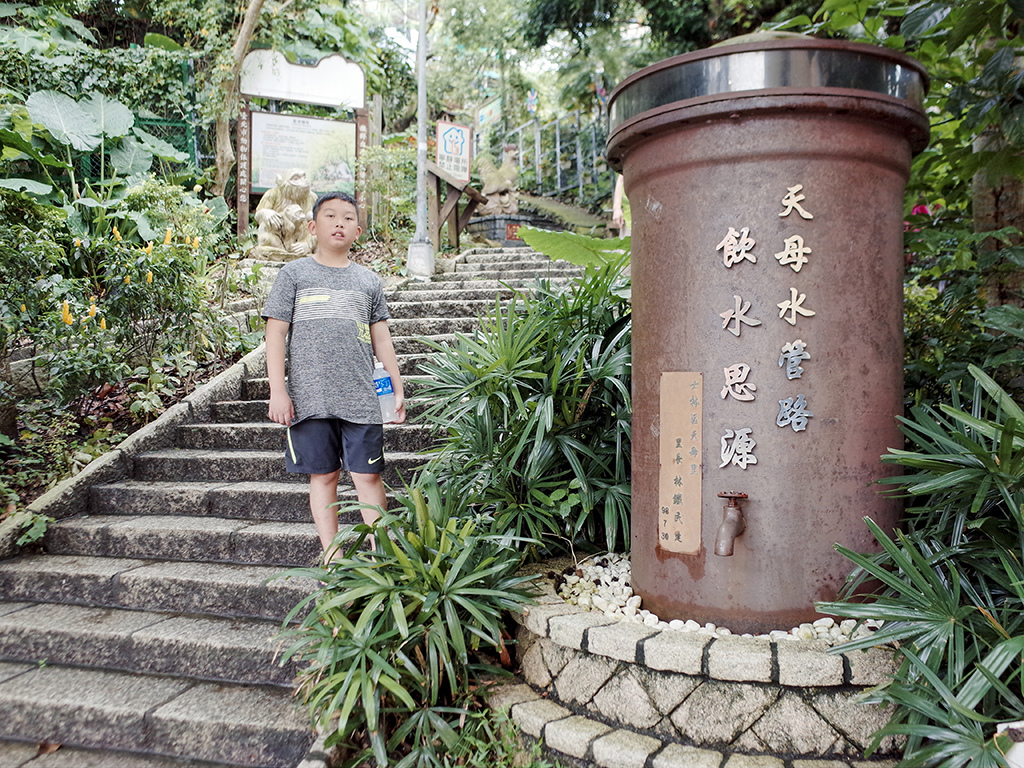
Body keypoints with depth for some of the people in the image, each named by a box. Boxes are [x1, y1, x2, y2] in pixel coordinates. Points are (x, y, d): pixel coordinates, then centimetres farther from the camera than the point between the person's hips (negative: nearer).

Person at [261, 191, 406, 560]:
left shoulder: (368, 280, 13)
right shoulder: (294, 274, 6)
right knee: (323, 475, 6)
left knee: (368, 475, -1)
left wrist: (398, 389, 11)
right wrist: (278, 391, -5)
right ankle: (331, 556, 16)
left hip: (360, 399, 1)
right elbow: (276, 333, 2)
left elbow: (381, 338, 15)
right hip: (310, 398, -1)